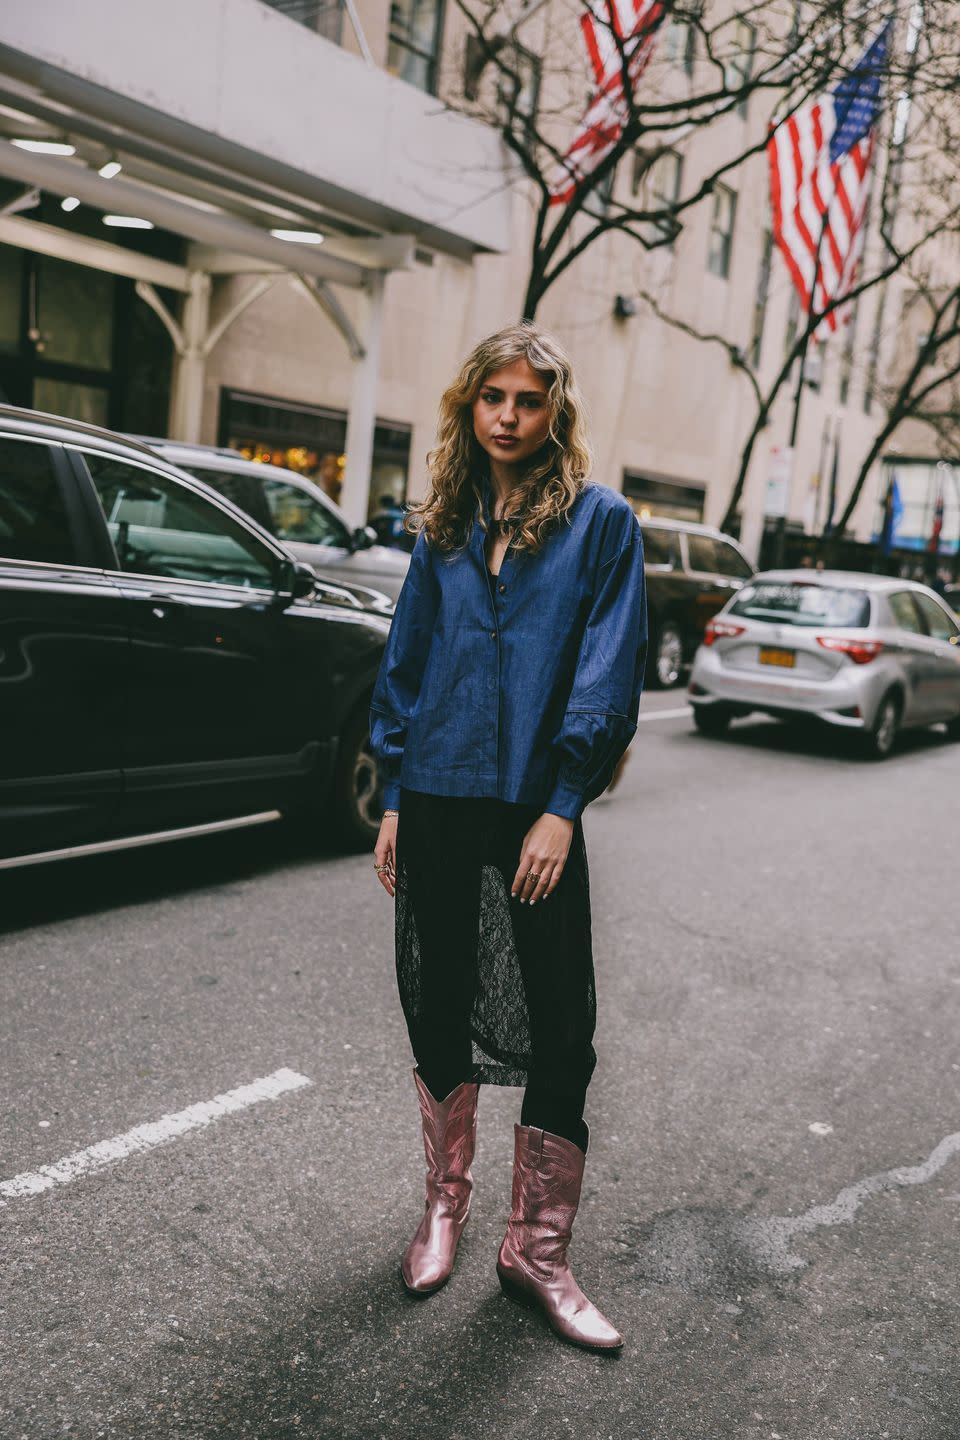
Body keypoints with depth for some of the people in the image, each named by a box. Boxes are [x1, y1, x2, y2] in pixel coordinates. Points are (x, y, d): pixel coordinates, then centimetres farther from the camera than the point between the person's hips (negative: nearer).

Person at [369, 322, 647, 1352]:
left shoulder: (599, 522, 0)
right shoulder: (442, 530, 11)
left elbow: (608, 672, -7)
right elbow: (405, 667, 13)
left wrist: (563, 807, -14)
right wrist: (394, 801, 8)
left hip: (536, 810, -3)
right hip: (437, 805, 4)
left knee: (558, 1029, 1)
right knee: (437, 1005, 12)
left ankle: (537, 1249, 19)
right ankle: (446, 1200, 35)